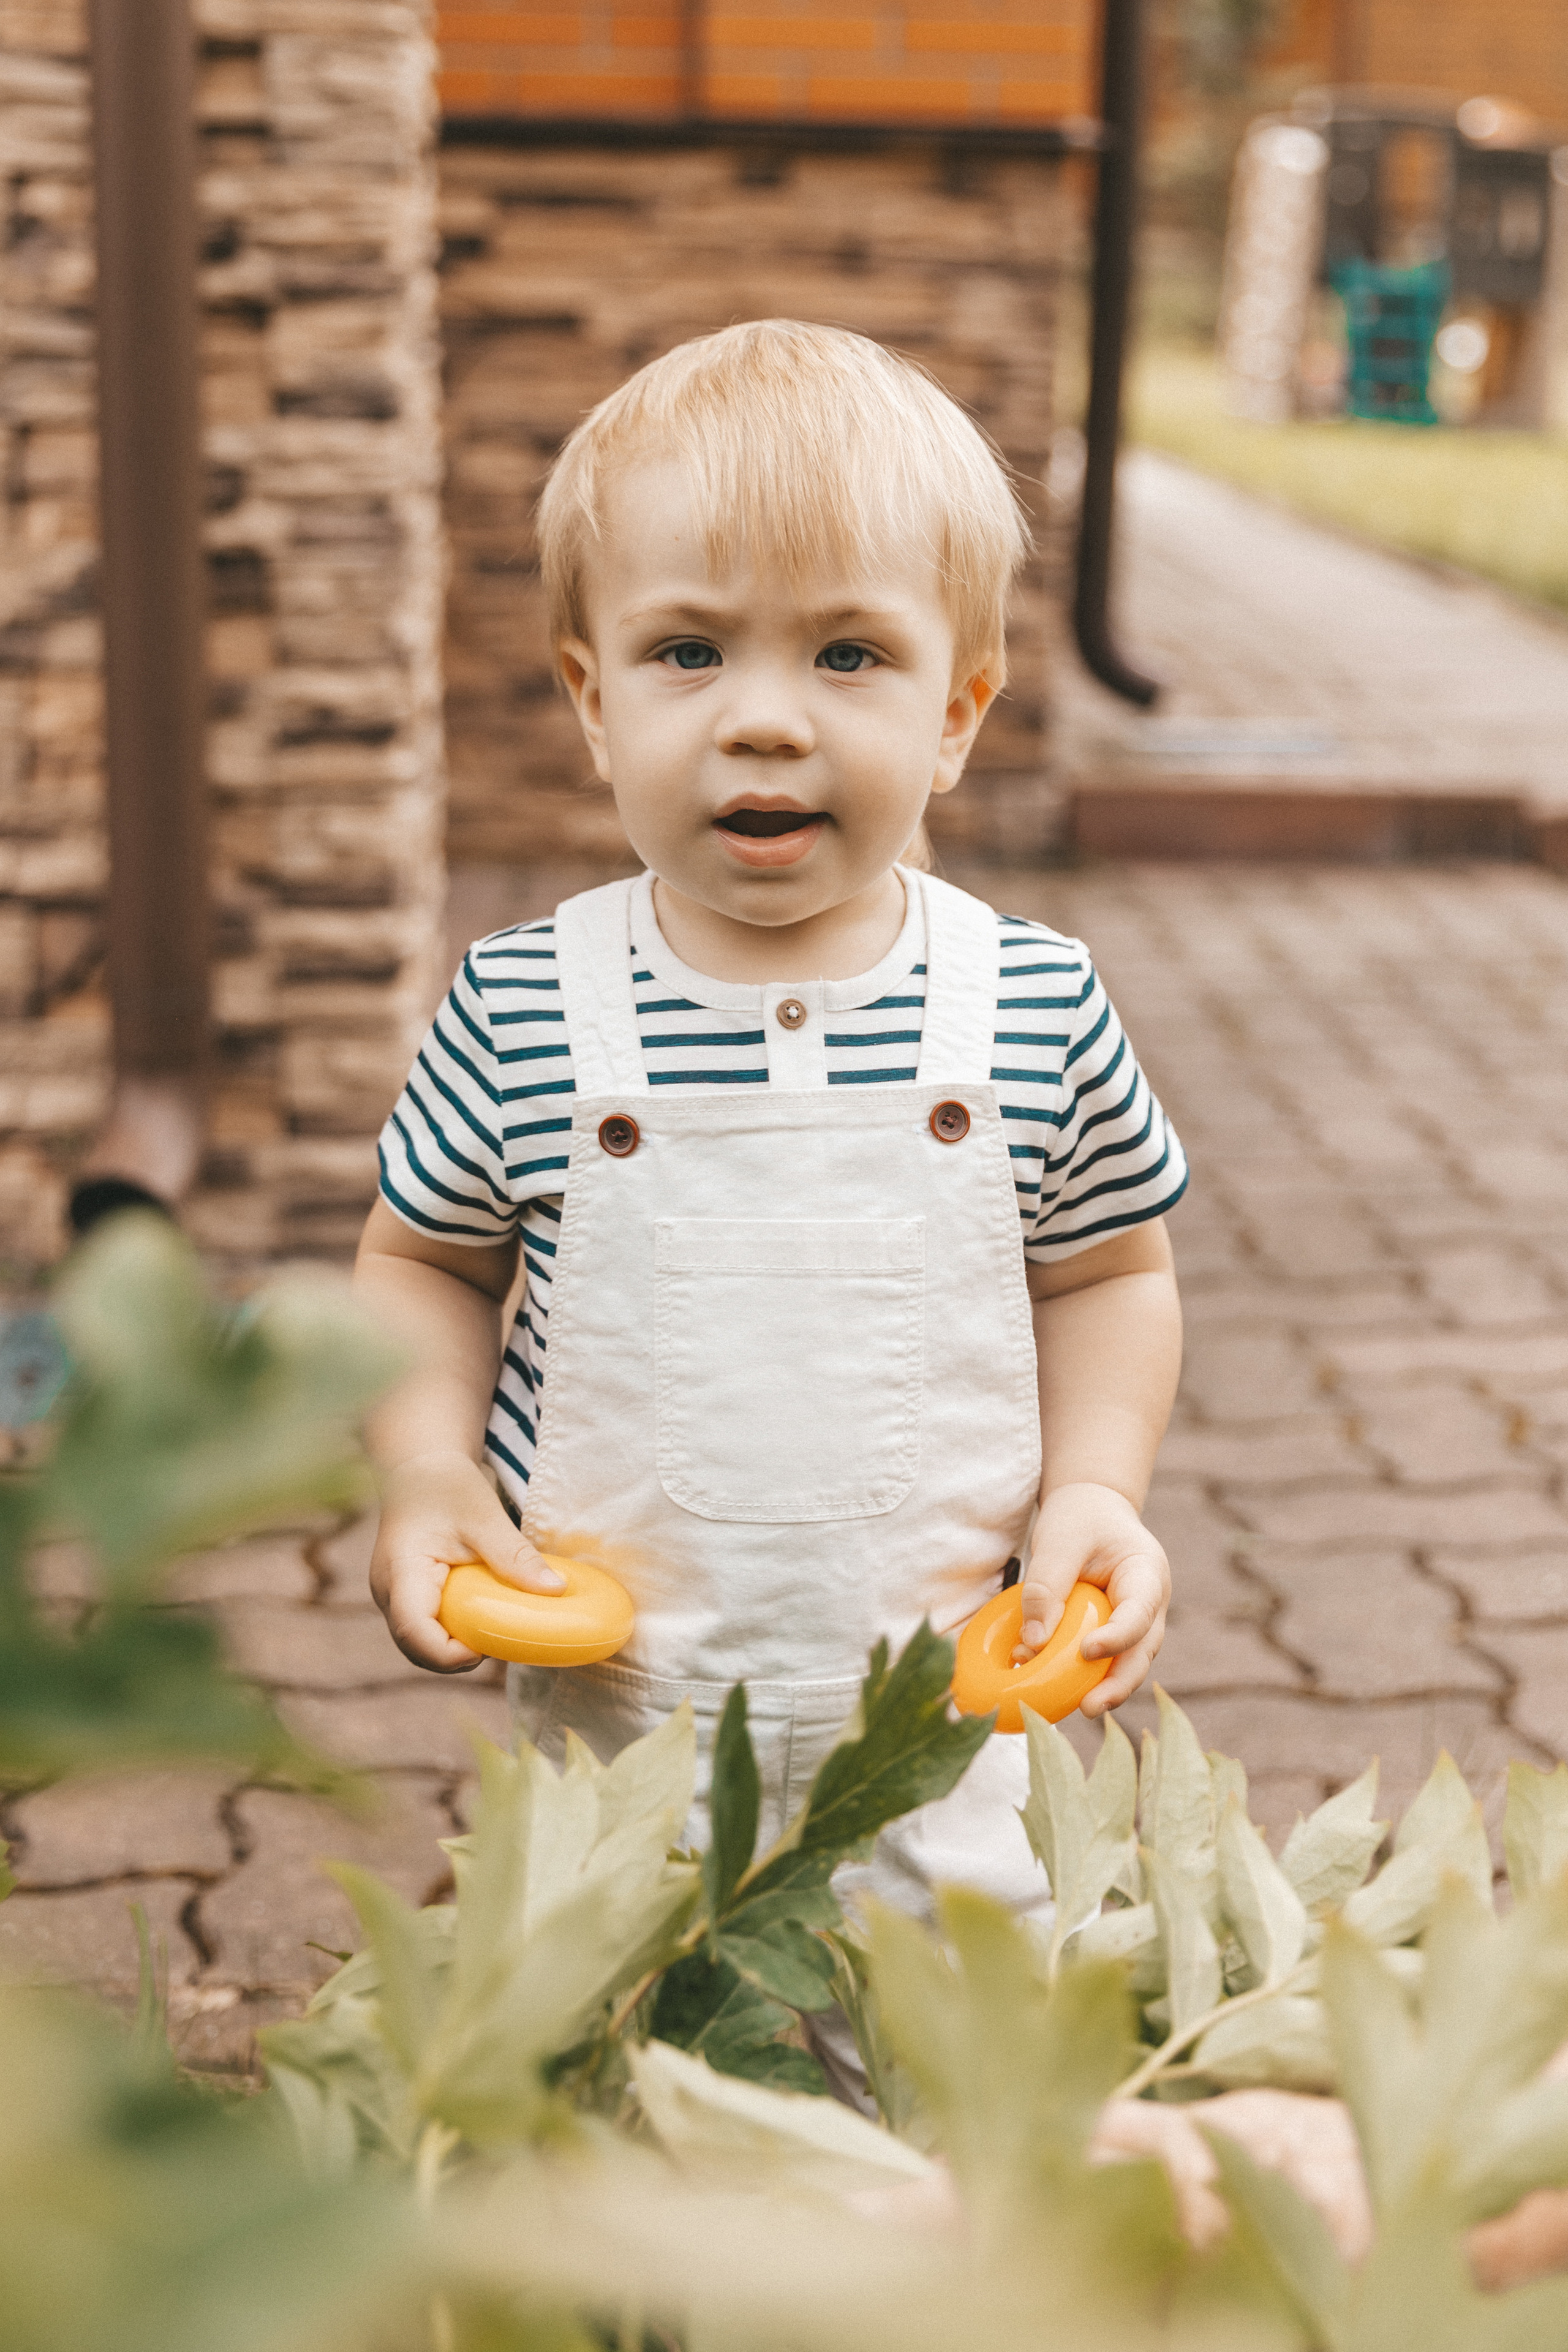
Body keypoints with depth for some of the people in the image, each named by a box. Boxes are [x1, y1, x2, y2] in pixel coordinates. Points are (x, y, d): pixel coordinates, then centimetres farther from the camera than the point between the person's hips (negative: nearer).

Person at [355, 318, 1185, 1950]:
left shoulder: (1035, 1009, -9)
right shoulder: (522, 1015, -11)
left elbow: (1109, 1275, 5)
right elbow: (426, 1266, 4)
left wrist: (1094, 1487, -9)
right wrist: (428, 1474, -11)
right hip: (606, 1722, 0)